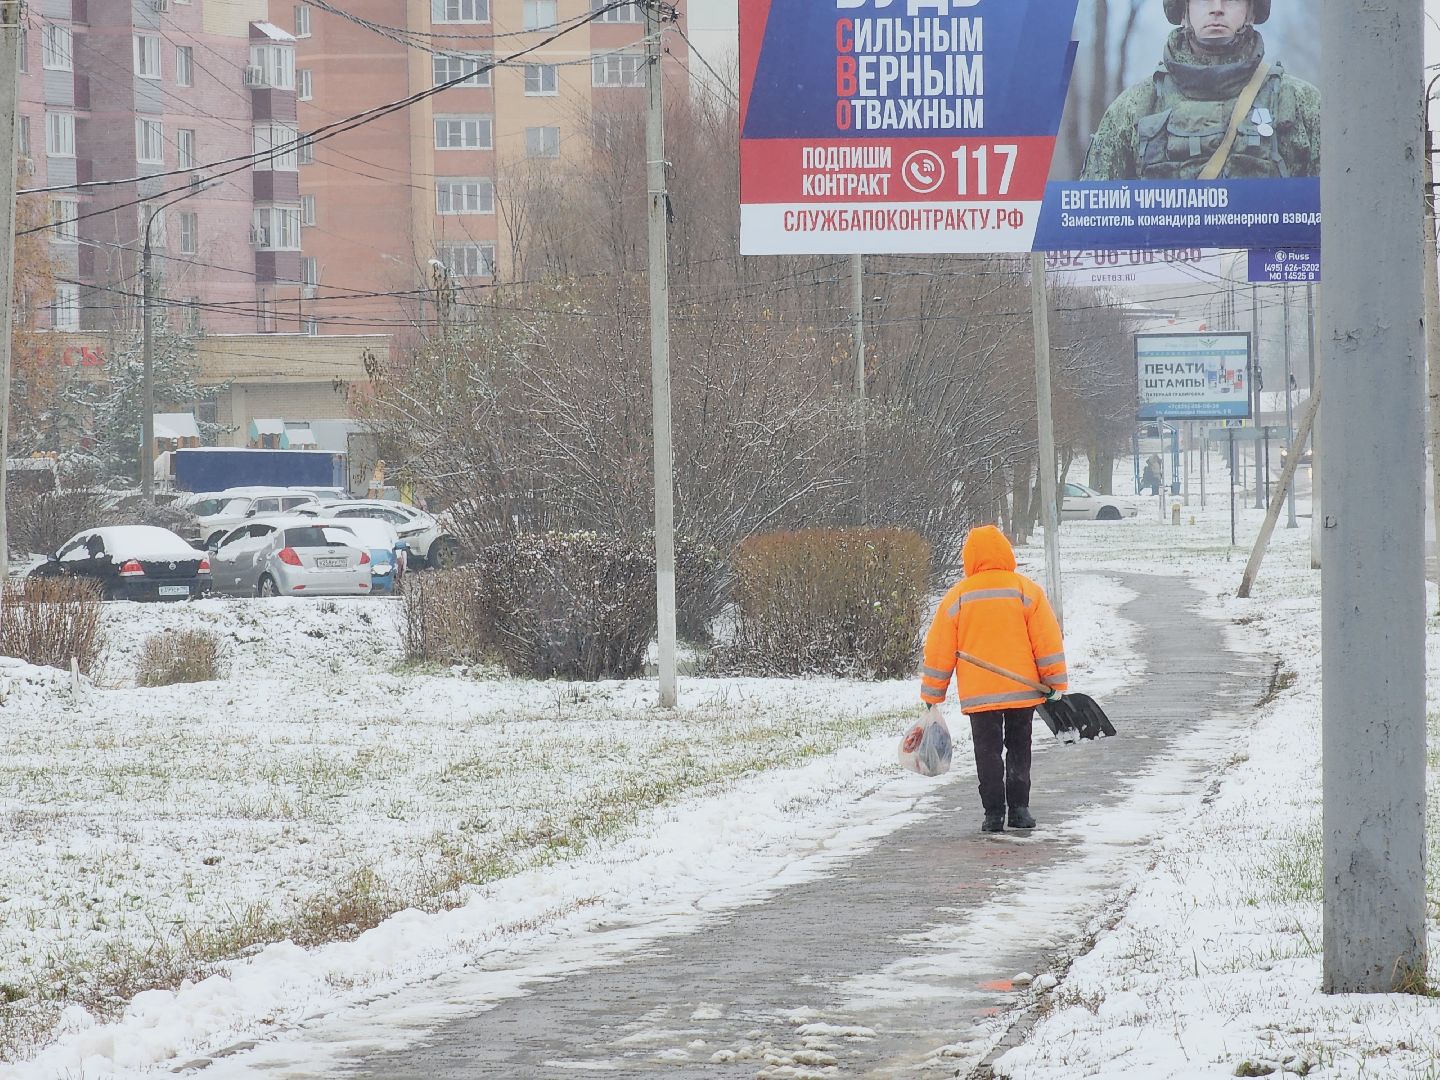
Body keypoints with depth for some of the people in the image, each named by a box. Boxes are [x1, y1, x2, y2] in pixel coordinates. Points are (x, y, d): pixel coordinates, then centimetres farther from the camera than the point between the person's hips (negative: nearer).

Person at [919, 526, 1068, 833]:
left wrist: (932, 694, 12)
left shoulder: (958, 595, 0)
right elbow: (1048, 641, -3)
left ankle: (994, 813, 0)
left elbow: (939, 649, 3)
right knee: (1019, 749, 14)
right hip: (1023, 690, 1)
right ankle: (1019, 810, 10)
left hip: (978, 693, -1)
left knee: (988, 753, 6)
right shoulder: (1026, 590, -1)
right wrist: (1056, 684, 4)